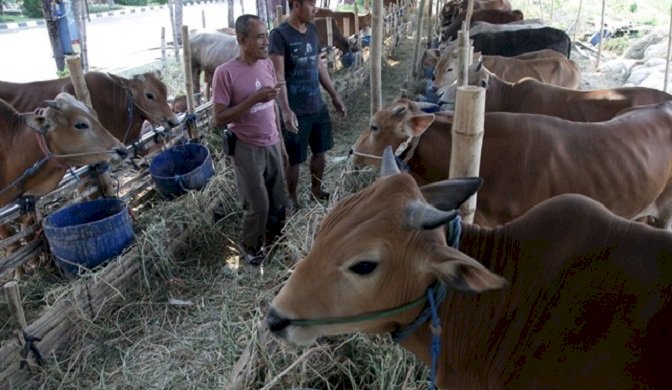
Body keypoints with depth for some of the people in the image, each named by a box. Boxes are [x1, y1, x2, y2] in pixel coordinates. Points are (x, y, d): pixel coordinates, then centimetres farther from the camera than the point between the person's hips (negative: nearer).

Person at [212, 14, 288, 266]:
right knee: (259, 206, 2)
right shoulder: (225, 73, -17)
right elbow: (219, 119, -17)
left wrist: (280, 140, 15)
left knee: (279, 200, 12)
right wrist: (253, 99, -26)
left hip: (272, 145, 6)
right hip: (247, 149, -6)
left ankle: (273, 242, 35)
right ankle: (249, 247, 28)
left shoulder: (267, 65, 2)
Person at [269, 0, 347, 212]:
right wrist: (286, 110, -30)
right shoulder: (280, 34, -15)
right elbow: (278, 75, -20)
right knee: (294, 159, 6)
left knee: (320, 152, 18)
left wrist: (335, 96, 16)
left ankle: (316, 189, 39)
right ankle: (292, 199, 25)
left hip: (318, 106, 7)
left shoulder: (312, 30, 8)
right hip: (295, 111, -7)